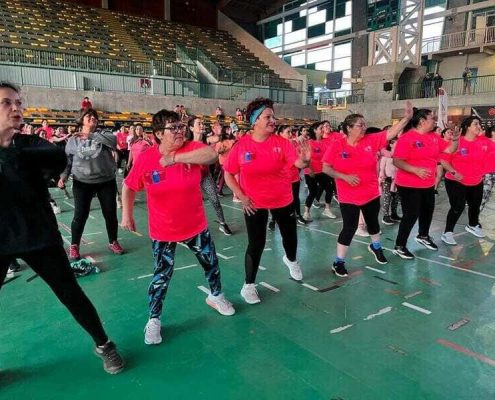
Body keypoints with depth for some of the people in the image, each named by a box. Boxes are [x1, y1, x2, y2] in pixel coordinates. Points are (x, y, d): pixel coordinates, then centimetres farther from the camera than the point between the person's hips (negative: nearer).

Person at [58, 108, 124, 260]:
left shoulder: (103, 134, -1)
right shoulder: (73, 140, 3)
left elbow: (113, 141, -24)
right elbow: (67, 161, 8)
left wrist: (90, 135, -29)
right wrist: (63, 176, -8)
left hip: (107, 182, 0)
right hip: (82, 183, 0)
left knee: (110, 214, 8)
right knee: (80, 215, 2)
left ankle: (113, 242, 28)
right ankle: (74, 246, 20)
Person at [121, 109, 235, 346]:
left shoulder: (191, 149, -13)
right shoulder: (145, 159, -13)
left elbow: (211, 155, -36)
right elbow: (129, 187, 1)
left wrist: (175, 158, -37)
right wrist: (126, 215, -2)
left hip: (196, 226, 2)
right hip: (163, 232, -2)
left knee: (211, 263, 18)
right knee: (162, 275, 5)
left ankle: (215, 296, 46)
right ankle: (154, 320, 25)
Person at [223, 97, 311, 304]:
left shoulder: (281, 142, -10)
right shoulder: (241, 145, -12)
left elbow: (298, 163, -21)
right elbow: (228, 174, -4)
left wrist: (305, 160, -45)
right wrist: (241, 196, -12)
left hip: (283, 200, 2)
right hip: (254, 203, -2)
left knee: (290, 235, 19)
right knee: (256, 244, 1)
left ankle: (291, 260, 54)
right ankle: (248, 286, 20)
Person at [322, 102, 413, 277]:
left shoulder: (371, 140, -4)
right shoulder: (336, 146, -12)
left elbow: (391, 132, -6)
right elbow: (326, 168, -11)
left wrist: (407, 117, -16)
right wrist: (344, 176, -21)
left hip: (371, 194, 4)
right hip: (348, 197, -4)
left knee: (373, 222, 23)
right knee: (349, 227, -2)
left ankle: (375, 246, 51)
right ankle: (339, 262, 11)